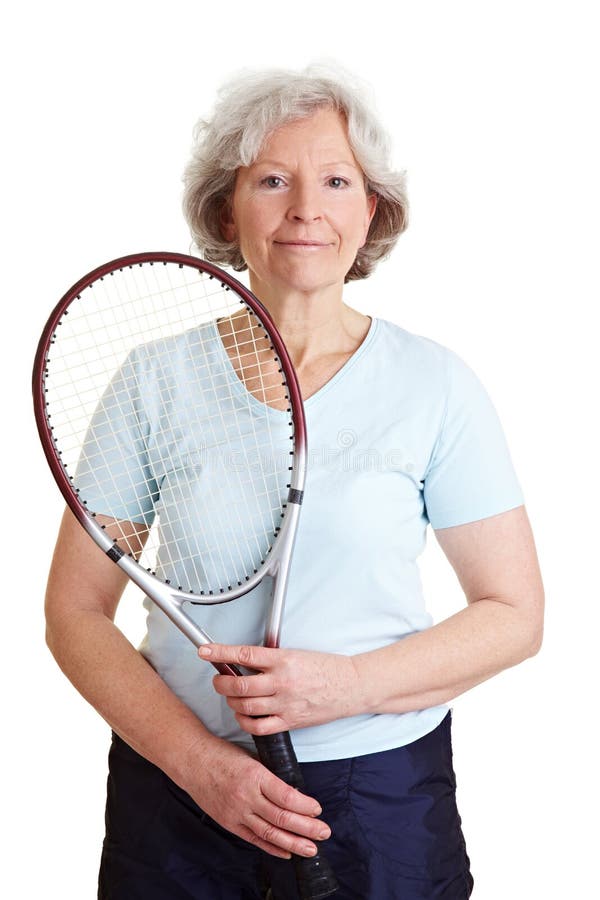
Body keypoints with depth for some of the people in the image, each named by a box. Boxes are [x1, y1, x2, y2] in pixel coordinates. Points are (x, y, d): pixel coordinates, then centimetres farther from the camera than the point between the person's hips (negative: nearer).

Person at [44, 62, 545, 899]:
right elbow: (76, 612, -3)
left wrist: (351, 684, -18)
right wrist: (195, 757, -15)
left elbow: (515, 613, -3)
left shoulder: (436, 383, -6)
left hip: (383, 794, 0)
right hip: (174, 784, 1)